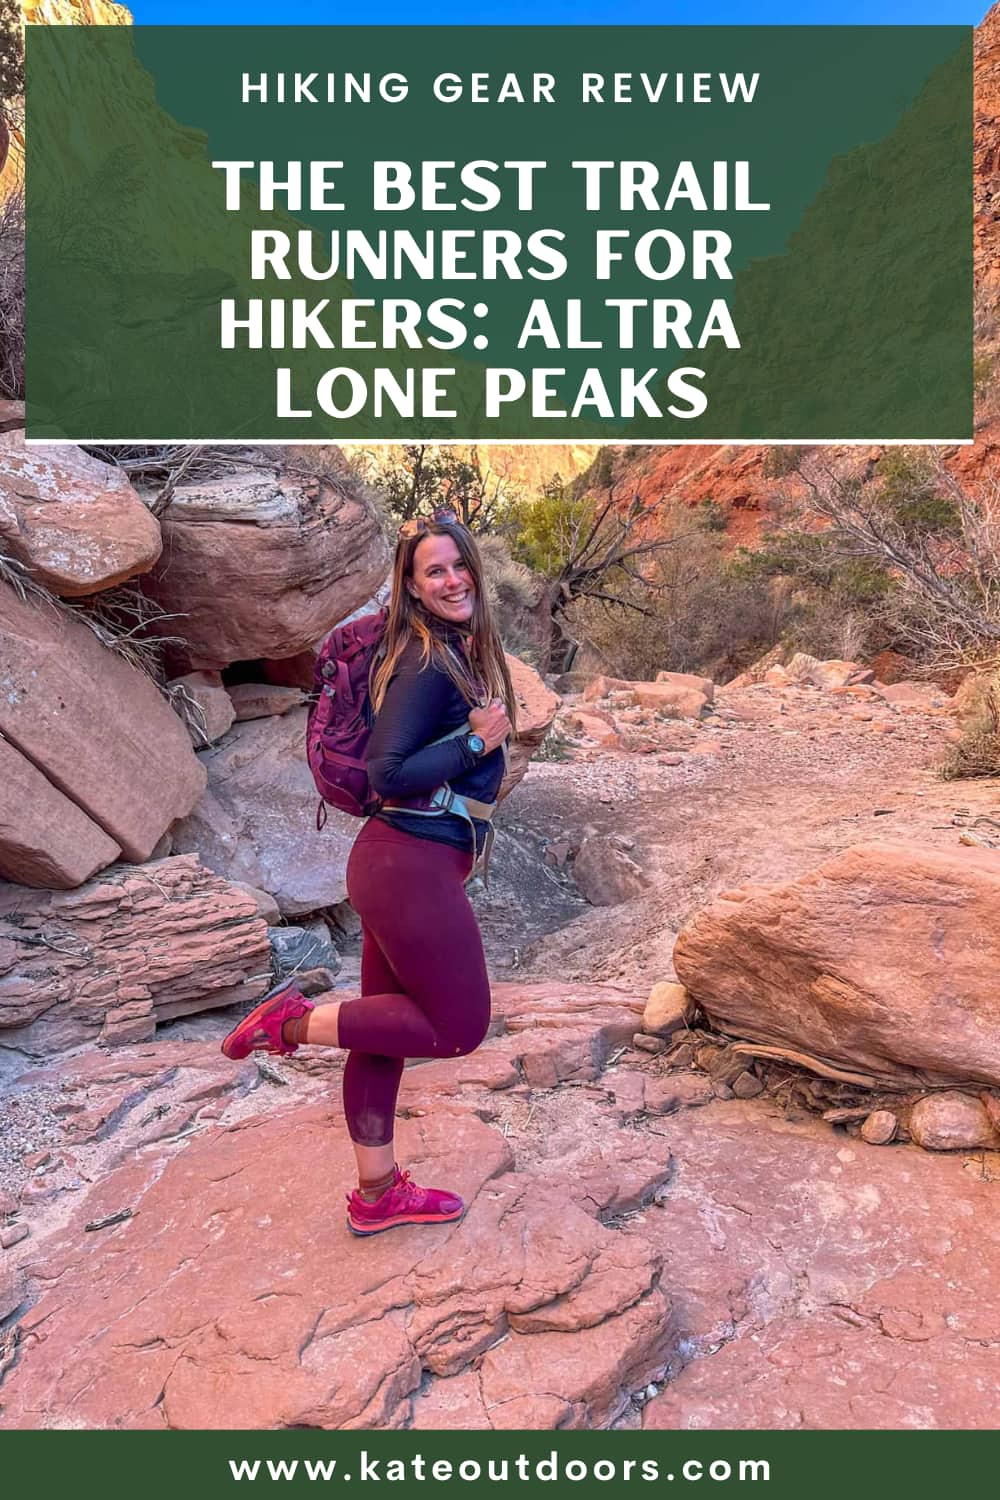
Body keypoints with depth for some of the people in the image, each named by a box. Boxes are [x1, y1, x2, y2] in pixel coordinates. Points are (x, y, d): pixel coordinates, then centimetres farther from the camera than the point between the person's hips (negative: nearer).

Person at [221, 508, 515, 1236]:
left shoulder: (466, 653, 12)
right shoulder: (427, 666, -16)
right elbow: (387, 775, -21)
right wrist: (478, 741, -17)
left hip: (409, 865, 9)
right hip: (413, 868, -9)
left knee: (389, 1026, 17)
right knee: (458, 1027, 4)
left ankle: (378, 1194, 33)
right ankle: (296, 1019, 8)